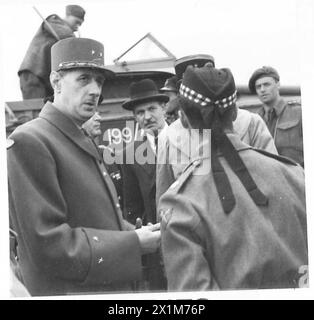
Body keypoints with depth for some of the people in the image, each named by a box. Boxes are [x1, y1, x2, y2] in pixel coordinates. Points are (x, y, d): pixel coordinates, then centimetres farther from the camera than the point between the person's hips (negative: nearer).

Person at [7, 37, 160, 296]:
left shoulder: (84, 142, 9)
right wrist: (133, 244, -19)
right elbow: (47, 244, -23)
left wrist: (138, 234, -4)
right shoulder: (29, 141, -18)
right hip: (68, 292, -8)